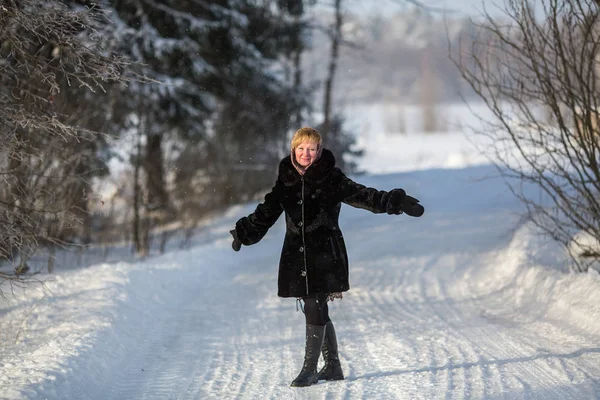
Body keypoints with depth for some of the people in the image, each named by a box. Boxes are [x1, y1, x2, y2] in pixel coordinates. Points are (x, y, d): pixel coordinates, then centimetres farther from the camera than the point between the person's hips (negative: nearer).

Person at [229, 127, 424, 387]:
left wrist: (396, 203, -23)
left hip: (324, 251, -5)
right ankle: (333, 366, 21)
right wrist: (245, 233, 29)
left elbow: (361, 196, -12)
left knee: (314, 309, -10)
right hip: (297, 253, 5)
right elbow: (268, 211, 21)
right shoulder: (286, 179, 9)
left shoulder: (331, 178, -5)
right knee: (317, 310, 10)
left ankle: (310, 369, -6)